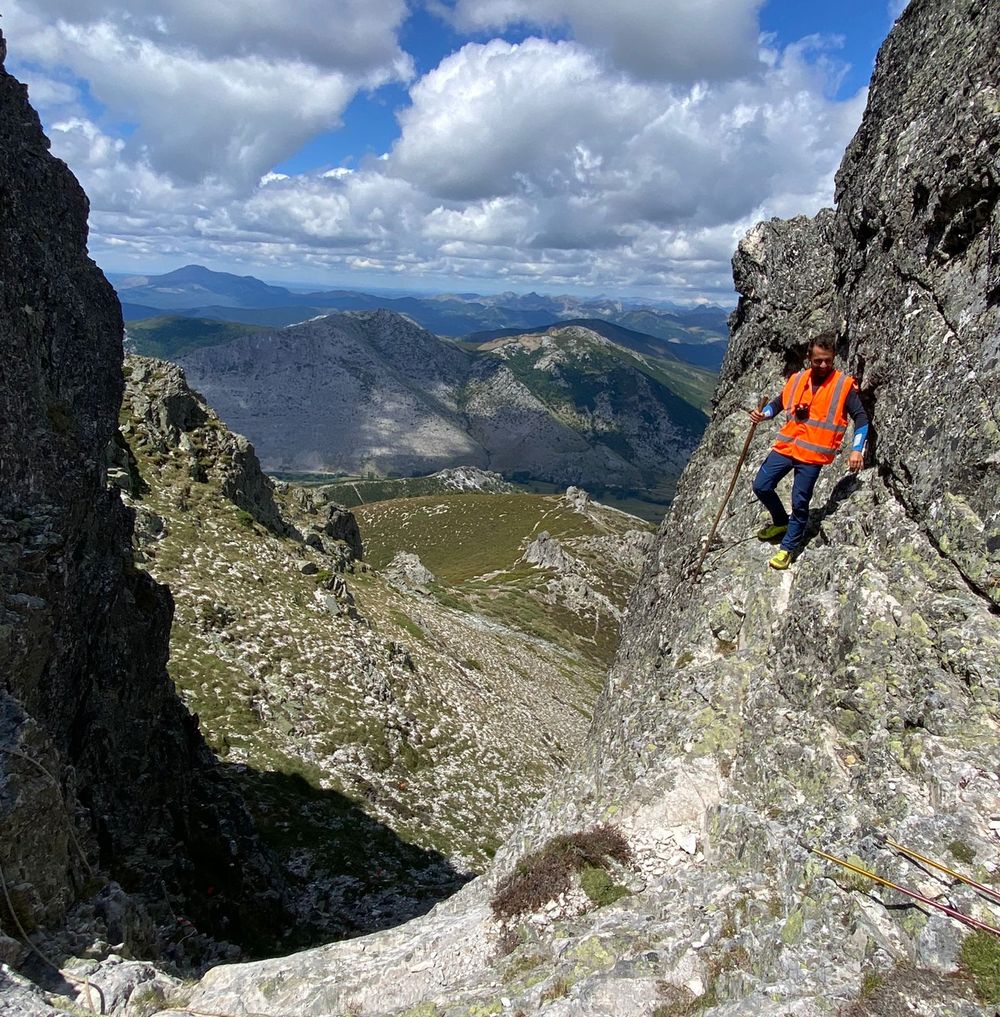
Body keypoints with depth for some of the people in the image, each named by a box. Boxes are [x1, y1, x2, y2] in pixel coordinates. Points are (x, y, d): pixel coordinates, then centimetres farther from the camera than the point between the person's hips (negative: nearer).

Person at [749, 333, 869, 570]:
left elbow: (861, 418, -2)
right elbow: (779, 403, 19)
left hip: (813, 454, -4)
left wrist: (857, 450, -13)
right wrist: (763, 414, -3)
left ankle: (788, 547, 15)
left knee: (800, 503, -2)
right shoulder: (797, 379, 7)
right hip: (786, 446, 4)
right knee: (761, 486, 2)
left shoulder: (844, 385, -4)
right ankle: (781, 522, 29)